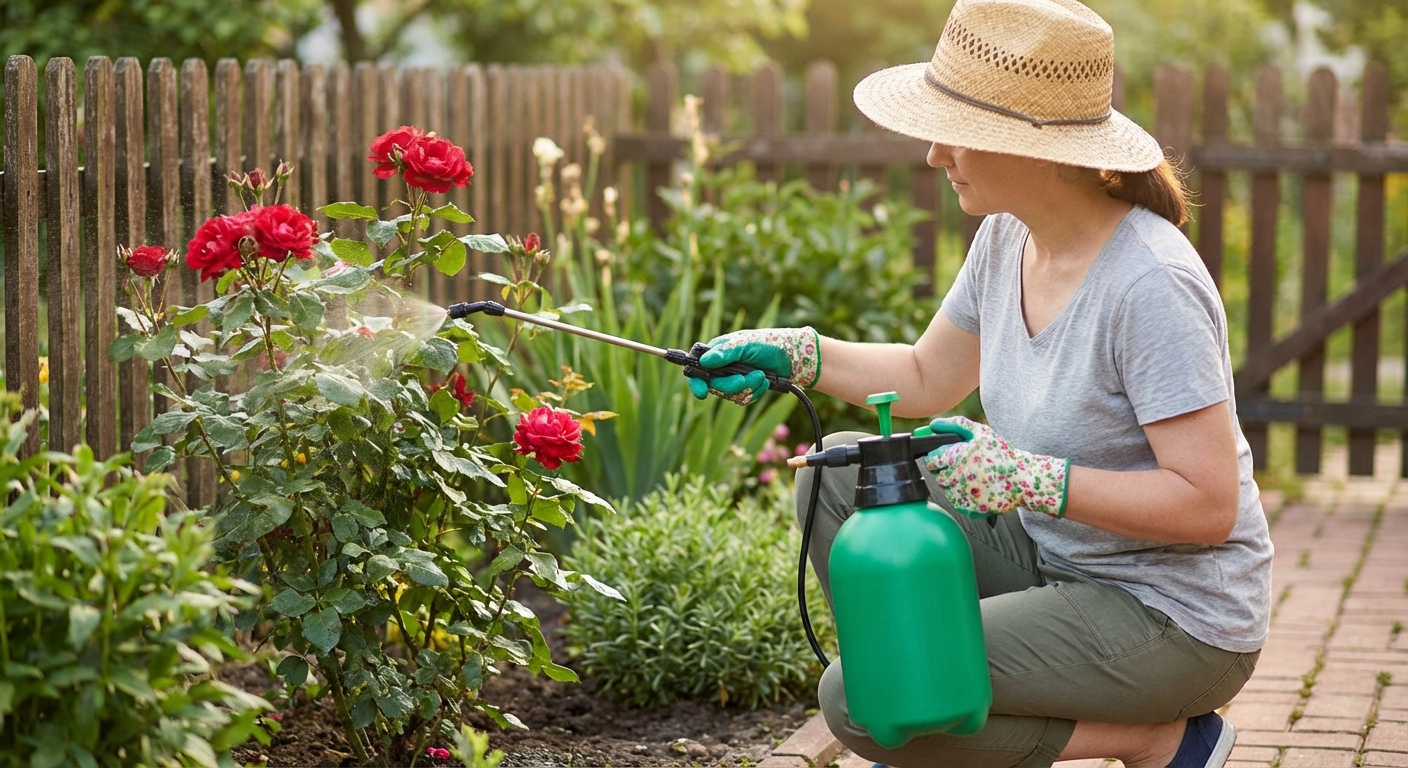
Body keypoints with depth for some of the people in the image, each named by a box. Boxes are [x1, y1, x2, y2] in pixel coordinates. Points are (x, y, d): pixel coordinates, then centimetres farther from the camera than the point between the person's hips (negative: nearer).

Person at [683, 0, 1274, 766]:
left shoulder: (1149, 285, -26)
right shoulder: (1006, 238, -1)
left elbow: (1209, 504, -27)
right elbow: (927, 377, 15)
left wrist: (1024, 478, -30)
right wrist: (790, 353, 2)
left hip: (1176, 618, -8)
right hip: (1055, 557, 9)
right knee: (841, 477, 2)